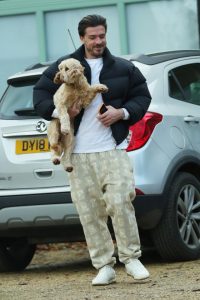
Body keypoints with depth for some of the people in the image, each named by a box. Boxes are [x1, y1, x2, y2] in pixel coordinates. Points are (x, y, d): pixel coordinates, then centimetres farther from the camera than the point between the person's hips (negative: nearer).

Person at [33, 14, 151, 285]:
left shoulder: (124, 69, 9)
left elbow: (142, 96, 13)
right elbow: (40, 96, 9)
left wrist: (122, 113, -5)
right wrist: (60, 111, -10)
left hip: (112, 149, -1)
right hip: (79, 153, 1)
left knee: (120, 203, -13)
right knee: (89, 212, 0)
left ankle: (131, 258, 3)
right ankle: (104, 266, 7)